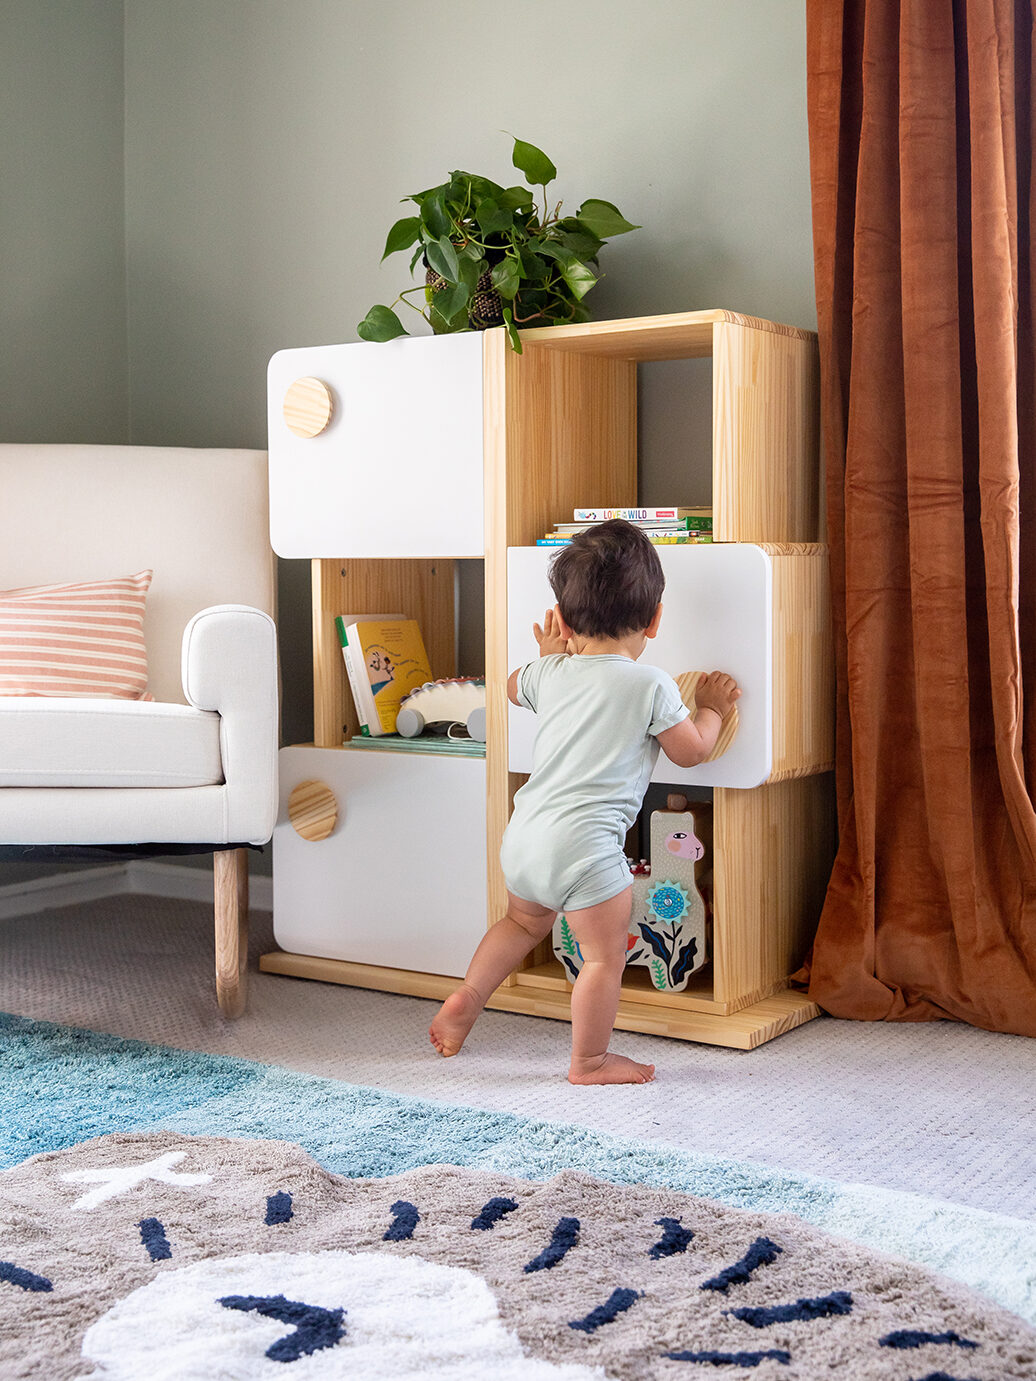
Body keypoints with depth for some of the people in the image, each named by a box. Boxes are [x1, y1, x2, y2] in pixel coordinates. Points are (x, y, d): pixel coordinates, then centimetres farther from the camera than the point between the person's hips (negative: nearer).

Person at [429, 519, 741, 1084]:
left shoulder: (551, 674, 7)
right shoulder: (651, 685, -7)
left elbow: (513, 687, 31)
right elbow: (691, 751, 5)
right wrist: (712, 707, 23)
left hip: (524, 833, 7)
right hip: (584, 846, -7)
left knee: (524, 920, 32)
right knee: (605, 955, 8)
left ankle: (465, 998, 32)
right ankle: (589, 1061, 17)